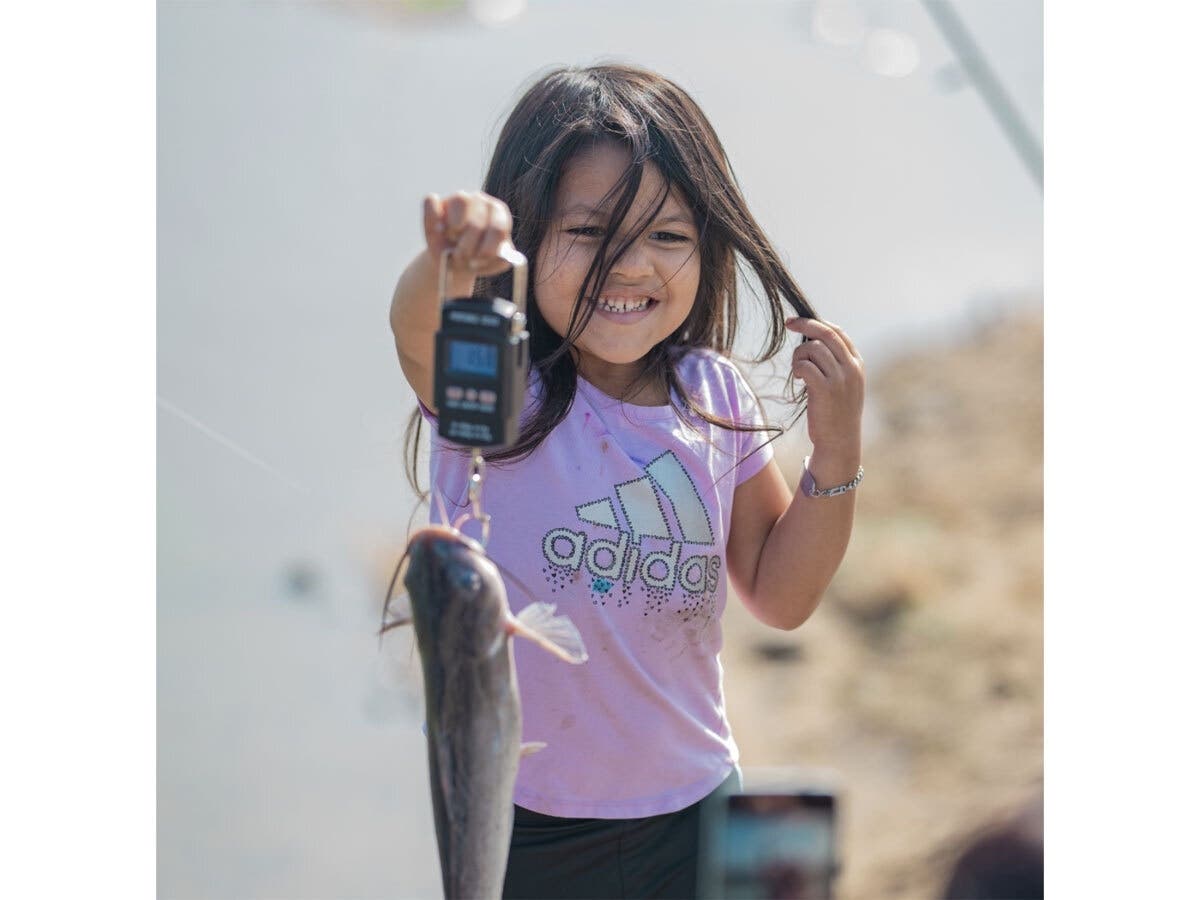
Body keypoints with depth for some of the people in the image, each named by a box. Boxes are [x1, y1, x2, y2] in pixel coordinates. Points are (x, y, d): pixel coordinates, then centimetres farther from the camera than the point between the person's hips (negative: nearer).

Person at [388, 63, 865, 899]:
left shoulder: (715, 397, -1)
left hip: (688, 810, 3)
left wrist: (838, 448, -7)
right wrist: (449, 259, -61)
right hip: (513, 824, -3)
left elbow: (781, 595, 8)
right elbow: (418, 332, -38)